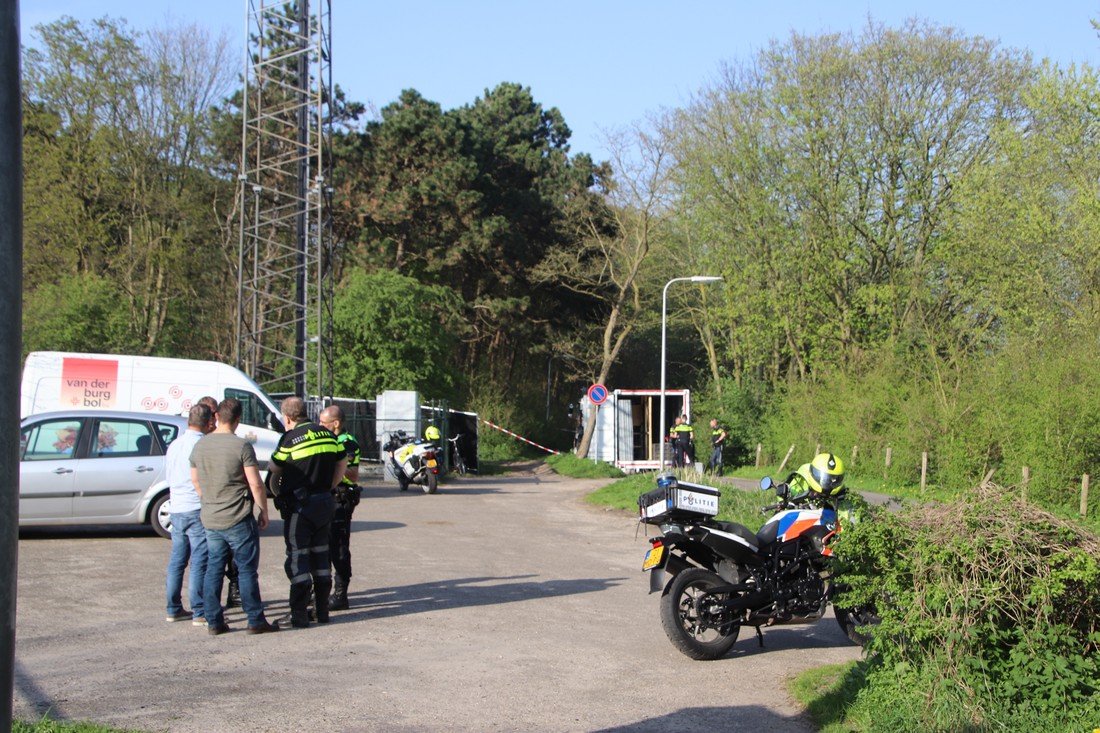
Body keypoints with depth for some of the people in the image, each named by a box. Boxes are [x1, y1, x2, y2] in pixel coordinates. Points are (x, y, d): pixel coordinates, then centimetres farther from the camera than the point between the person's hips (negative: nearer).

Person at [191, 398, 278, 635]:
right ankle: (256, 621, 6)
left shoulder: (200, 446, 4)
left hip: (210, 520, 5)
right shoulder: (241, 446, -14)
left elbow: (195, 482, 15)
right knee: (247, 570, 2)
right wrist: (264, 511, -1)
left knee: (213, 569, 11)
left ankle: (214, 622, 12)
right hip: (239, 519, -5)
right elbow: (256, 484, -14)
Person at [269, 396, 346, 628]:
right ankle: (322, 611, 20)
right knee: (321, 555, 15)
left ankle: (299, 615, -2)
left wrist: (278, 493, 14)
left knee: (297, 558, 0)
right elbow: (342, 465, 14)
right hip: (325, 503, 6)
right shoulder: (327, 434, 8)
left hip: (299, 505, -6)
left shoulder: (290, 438, -10)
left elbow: (273, 472, -3)